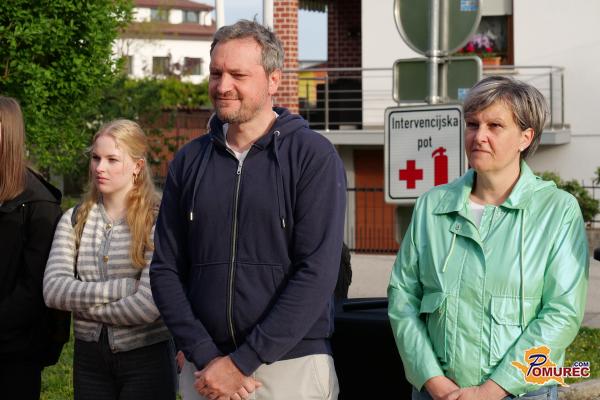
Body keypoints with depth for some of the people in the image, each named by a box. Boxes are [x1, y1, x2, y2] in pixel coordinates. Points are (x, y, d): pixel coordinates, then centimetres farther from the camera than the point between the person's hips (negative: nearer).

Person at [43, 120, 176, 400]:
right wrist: (122, 287, -18)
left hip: (145, 356, -4)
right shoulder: (74, 220, 5)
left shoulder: (157, 220, -9)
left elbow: (149, 305, -18)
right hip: (90, 356, 4)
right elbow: (53, 290, -7)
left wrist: (83, 305, -7)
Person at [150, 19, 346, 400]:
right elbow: (166, 269, 4)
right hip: (207, 369, 4)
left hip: (293, 368, -3)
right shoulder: (189, 162, 6)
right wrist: (206, 357, -10)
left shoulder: (314, 157, -6)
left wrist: (242, 362, -16)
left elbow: (318, 273, -14)